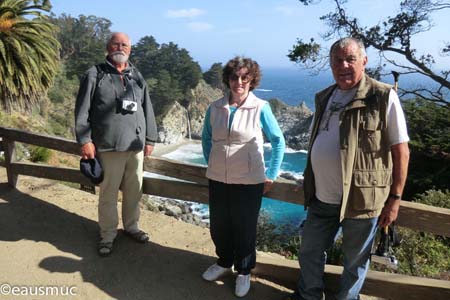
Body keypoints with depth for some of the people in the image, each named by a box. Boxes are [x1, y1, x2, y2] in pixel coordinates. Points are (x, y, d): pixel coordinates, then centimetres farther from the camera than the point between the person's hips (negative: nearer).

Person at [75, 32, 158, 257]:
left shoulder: (137, 77, 14)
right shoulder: (95, 75, 1)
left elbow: (147, 109, 15)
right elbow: (82, 111, -2)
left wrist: (150, 139, 12)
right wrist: (85, 140, -8)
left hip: (136, 146, 4)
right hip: (109, 146, -4)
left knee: (134, 191, 12)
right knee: (108, 194, 5)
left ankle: (131, 226, 33)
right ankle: (107, 235, 22)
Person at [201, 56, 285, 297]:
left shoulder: (260, 108, -9)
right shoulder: (215, 108, -1)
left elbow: (278, 142, -2)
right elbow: (206, 138, 15)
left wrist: (271, 175, -2)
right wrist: (212, 164, 13)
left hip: (249, 182, -3)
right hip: (217, 179, 4)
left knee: (245, 229, 11)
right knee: (218, 226, 17)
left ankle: (244, 272, 34)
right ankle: (224, 262, 43)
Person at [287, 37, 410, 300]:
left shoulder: (384, 97, -10)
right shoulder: (324, 98, 7)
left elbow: (401, 151, -9)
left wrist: (395, 197, -10)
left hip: (361, 199, -5)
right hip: (322, 198, 6)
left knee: (355, 260, 14)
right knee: (310, 253, 19)